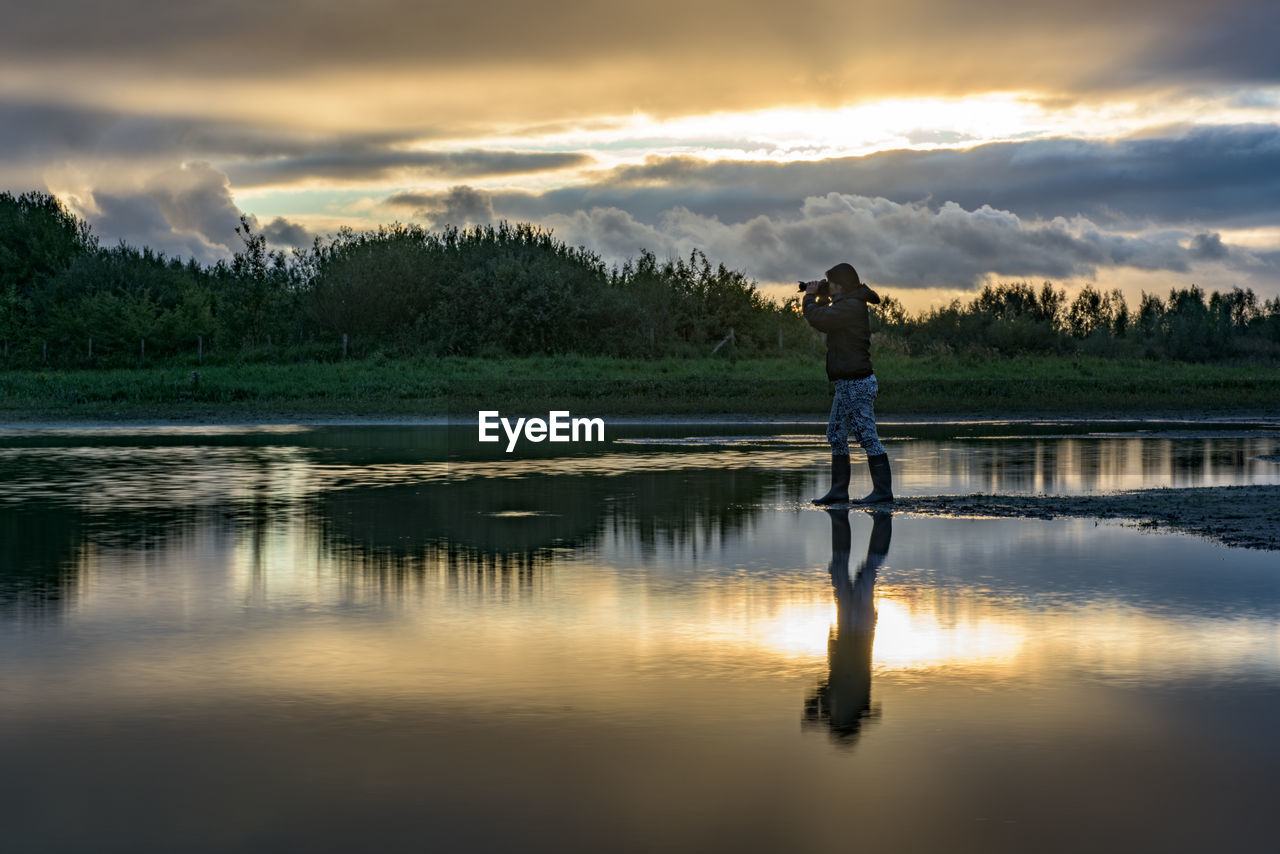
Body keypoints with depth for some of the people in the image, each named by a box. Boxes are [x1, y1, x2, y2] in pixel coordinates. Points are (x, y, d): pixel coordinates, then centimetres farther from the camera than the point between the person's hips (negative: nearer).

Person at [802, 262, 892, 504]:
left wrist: (810, 297, -3)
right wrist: (820, 299, 17)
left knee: (867, 435, -7)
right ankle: (838, 490, 15)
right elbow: (826, 323, 29)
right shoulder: (852, 305, 16)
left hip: (857, 384, -11)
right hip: (846, 384, 11)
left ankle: (883, 490, -4)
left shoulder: (850, 307, -16)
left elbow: (817, 319, -21)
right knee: (836, 435, 12)